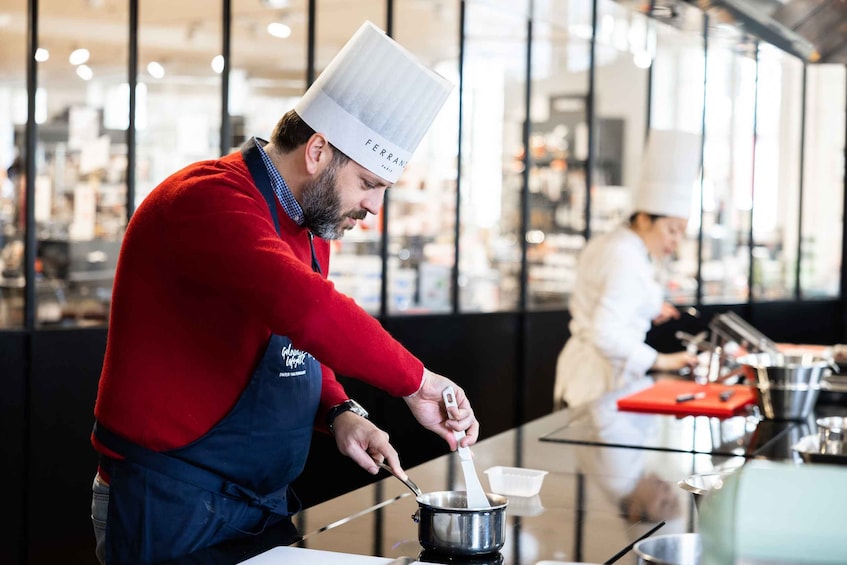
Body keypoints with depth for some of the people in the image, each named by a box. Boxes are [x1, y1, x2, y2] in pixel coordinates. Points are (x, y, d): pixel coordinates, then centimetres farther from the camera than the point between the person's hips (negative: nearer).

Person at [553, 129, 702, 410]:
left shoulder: (604, 244, 12)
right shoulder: (627, 261, -18)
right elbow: (607, 335, -25)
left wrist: (647, 309, 20)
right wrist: (661, 361, -21)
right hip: (603, 383, -10)